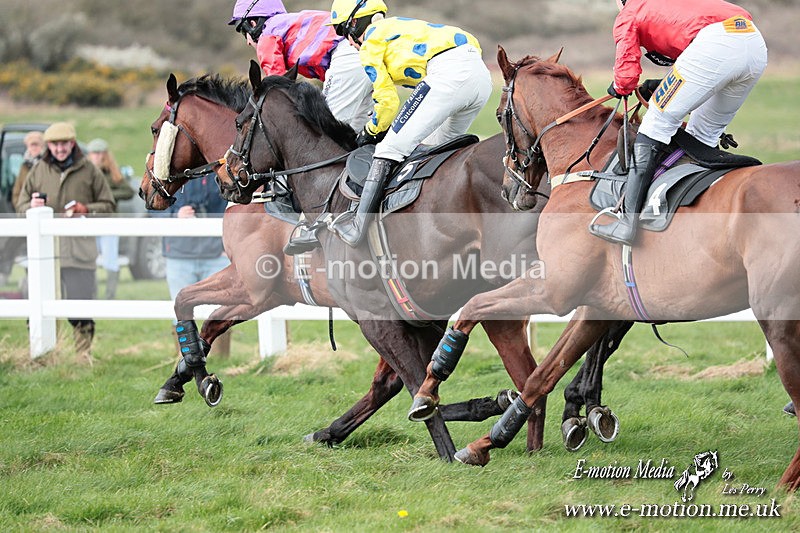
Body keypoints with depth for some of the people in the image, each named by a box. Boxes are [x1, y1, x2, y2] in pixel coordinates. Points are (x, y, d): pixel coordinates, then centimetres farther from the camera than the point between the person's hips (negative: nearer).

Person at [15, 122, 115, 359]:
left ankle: (84, 355, 9)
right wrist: (32, 207, -8)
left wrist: (86, 210, -8)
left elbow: (108, 205, 11)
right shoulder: (38, 170, 12)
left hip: (79, 249, -1)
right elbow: (21, 205, 15)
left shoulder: (89, 171, 8)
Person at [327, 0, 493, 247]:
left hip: (448, 72, -9)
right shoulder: (397, 27, 36)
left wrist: (371, 132, 24)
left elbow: (386, 100, 6)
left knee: (391, 148, -7)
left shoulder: (371, 43, 11)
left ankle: (358, 226, -11)